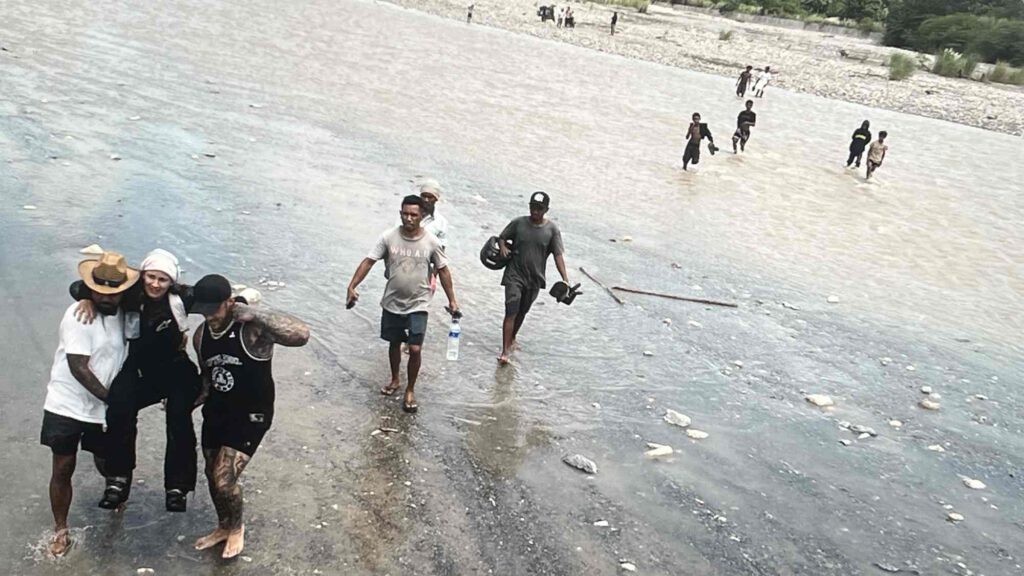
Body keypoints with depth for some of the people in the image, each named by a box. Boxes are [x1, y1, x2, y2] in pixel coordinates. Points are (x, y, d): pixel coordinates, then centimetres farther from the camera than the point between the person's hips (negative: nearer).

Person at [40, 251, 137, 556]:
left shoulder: (122, 313, -3)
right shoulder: (79, 315, -20)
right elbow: (78, 367, -22)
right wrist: (111, 398, -19)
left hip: (103, 408, 4)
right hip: (66, 406, -4)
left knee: (107, 465, 14)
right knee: (62, 469, 5)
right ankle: (60, 528, 22)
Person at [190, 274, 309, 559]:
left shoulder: (252, 328, -25)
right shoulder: (200, 335, -3)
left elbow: (302, 335, -42)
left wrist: (255, 313, -40)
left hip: (251, 416, -7)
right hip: (216, 413, 7)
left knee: (224, 480, -10)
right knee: (212, 476, 17)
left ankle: (237, 527, 21)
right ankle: (224, 526, 44)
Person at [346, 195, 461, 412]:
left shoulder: (431, 242, -11)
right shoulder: (388, 237, -10)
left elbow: (443, 270, -1)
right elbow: (368, 262, -10)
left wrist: (452, 300, 0)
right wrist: (352, 286, -20)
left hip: (417, 305, -2)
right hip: (392, 303, 2)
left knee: (415, 349, -7)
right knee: (394, 343, 19)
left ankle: (410, 390, 14)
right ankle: (394, 380, 43)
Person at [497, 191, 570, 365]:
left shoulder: (552, 230, -5)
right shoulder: (518, 223, -4)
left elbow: (558, 255, -8)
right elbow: (502, 237, 10)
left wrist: (565, 280, -17)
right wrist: (503, 246, -14)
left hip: (535, 278, 2)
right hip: (514, 274, -2)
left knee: (522, 312, 18)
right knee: (511, 312, -12)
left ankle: (512, 337, 44)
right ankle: (505, 351, -11)